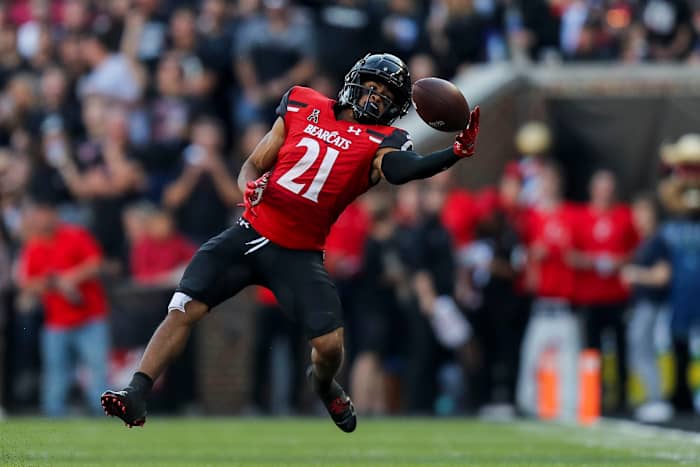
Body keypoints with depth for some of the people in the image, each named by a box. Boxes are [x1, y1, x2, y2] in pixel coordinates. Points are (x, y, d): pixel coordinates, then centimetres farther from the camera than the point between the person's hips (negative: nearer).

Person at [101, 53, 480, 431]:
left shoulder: (380, 142, -2)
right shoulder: (302, 106, 7)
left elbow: (399, 169, -27)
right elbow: (254, 164, 12)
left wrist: (454, 154, -42)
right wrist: (250, 186, -11)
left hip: (298, 255, -1)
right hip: (250, 233, 1)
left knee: (330, 344, -12)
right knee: (184, 310, -12)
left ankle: (323, 385, 24)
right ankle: (136, 394, -7)